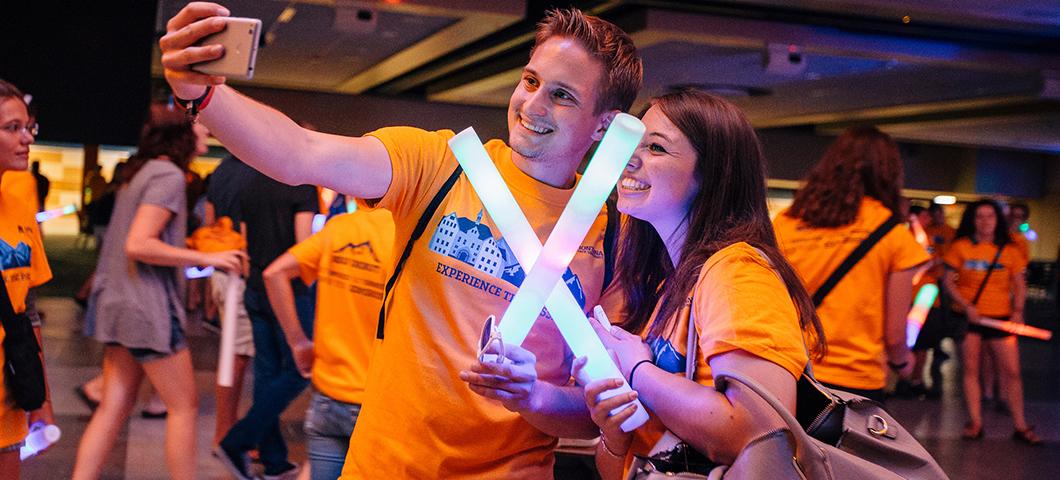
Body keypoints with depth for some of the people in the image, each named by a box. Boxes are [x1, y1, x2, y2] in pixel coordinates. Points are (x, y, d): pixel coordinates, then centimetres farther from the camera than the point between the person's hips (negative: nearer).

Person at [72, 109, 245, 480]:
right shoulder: (169, 175, -14)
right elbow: (138, 245, -22)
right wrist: (206, 258, -20)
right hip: (147, 305, -9)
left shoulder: (142, 172, 15)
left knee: (115, 407, 9)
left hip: (120, 303, 9)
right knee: (184, 406, 2)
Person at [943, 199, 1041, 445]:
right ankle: (975, 423, 10)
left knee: (1012, 370, -1)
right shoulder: (961, 247, 1)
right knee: (971, 368, 2)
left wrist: (1018, 310, -6)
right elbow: (948, 281, 1)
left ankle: (1020, 426, 9)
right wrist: (966, 306, -12)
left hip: (1001, 317, 1)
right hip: (969, 316, -1)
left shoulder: (1009, 250, 5)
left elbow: (1019, 285, 10)